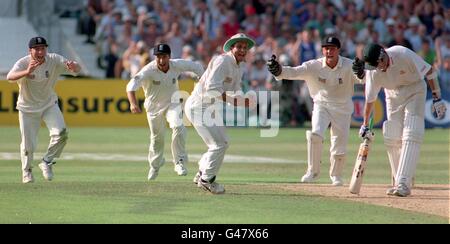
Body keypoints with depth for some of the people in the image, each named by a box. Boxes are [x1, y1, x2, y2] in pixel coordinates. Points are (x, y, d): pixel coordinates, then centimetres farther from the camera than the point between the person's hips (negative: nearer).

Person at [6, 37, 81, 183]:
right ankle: (26, 171, 29)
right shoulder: (23, 63, -24)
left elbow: (77, 70, -23)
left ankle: (47, 162, 3)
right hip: (28, 107, -2)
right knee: (28, 144, 0)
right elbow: (9, 77, -43)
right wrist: (26, 72, -63)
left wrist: (73, 67, -49)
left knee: (61, 133, -20)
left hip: (49, 105, 2)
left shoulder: (54, 60, -17)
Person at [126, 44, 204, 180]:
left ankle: (179, 162, -13)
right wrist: (133, 103, -60)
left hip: (172, 103, 1)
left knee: (178, 127, -25)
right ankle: (155, 165, 40)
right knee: (157, 138, 11)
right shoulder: (149, 70, -31)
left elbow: (196, 67, -3)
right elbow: (132, 85, -44)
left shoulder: (177, 65, -21)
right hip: (154, 106, -1)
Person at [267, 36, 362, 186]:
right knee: (315, 134, -24)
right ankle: (313, 171, -6)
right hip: (322, 105, 0)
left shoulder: (348, 66, -18)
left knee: (340, 146, 2)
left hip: (342, 108, 0)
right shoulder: (314, 66, -15)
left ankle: (336, 175, 30)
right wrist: (279, 71, -48)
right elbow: (294, 72, -27)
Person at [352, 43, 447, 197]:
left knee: (411, 136, -17)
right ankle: (398, 182, 13)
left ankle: (404, 184, -24)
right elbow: (370, 99, -4)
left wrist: (437, 98, -17)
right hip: (393, 96, 4)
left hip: (415, 91, -4)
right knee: (392, 139, 0)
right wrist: (365, 125, 2)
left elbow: (429, 72, -19)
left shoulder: (404, 55, -31)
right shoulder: (372, 71, -19)